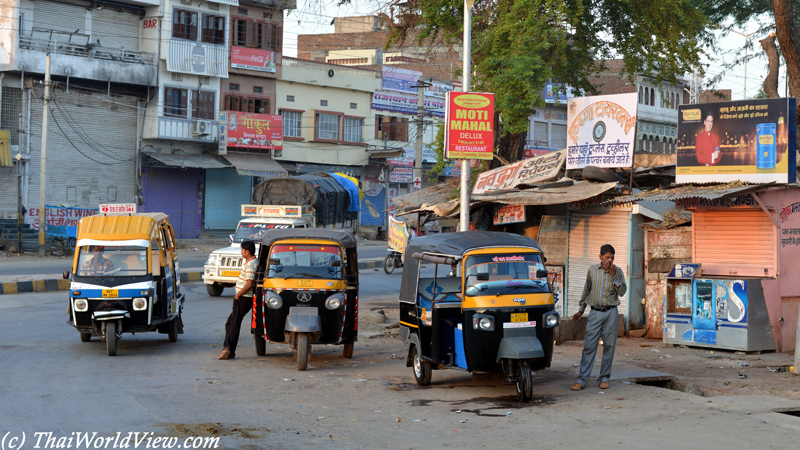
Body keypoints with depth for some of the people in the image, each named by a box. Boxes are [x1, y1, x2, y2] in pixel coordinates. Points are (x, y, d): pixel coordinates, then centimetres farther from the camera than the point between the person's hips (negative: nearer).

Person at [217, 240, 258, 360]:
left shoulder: (250, 265, -19)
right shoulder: (253, 262, 13)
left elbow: (249, 284, -26)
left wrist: (238, 295, -15)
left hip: (243, 298, -10)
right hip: (244, 298, 10)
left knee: (234, 324, -5)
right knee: (230, 324, 13)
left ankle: (229, 351, -3)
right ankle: (227, 349, 13)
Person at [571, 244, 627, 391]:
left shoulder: (617, 271, 2)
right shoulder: (592, 270, 5)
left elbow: (622, 292, -6)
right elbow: (586, 291, 16)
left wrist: (613, 275, -15)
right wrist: (581, 310, 18)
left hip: (611, 313, 0)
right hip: (595, 313, 0)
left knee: (609, 346, 2)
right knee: (589, 346, -5)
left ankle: (604, 378, 11)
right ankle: (581, 379, -5)